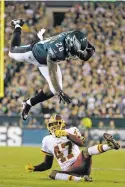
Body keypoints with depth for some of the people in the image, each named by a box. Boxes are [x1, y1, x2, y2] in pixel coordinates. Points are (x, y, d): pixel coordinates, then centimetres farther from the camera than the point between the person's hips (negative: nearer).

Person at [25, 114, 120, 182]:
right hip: (69, 171, 2)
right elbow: (47, 164, 21)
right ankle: (81, 178, -41)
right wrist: (34, 168, 7)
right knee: (53, 174, -29)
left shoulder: (71, 131, 7)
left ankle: (110, 145, -53)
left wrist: (67, 135, -24)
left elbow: (81, 143, -16)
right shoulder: (48, 141, 15)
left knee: (86, 152, -33)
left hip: (79, 163, -2)